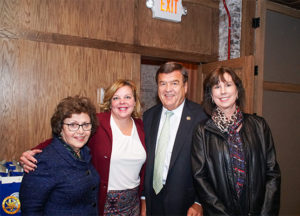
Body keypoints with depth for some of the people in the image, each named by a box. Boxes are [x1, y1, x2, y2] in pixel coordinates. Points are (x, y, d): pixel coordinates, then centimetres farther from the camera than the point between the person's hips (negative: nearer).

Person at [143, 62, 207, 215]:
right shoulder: (149, 116, 2)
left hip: (185, 204, -4)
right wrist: (143, 196, 7)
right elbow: (145, 160, 7)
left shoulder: (201, 117, -15)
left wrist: (199, 203, -14)